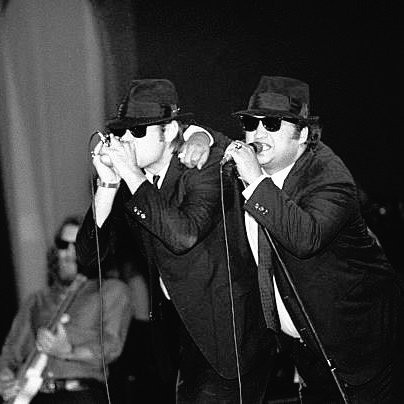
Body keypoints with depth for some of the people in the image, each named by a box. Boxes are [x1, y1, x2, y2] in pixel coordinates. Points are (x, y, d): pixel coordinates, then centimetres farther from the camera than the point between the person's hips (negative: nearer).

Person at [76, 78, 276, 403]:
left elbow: (184, 236, -30)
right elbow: (89, 257, -3)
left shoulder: (208, 165, -13)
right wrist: (108, 184, -14)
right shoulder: (126, 178, 2)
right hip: (175, 324, 6)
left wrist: (134, 178, -26)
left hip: (227, 325, -6)